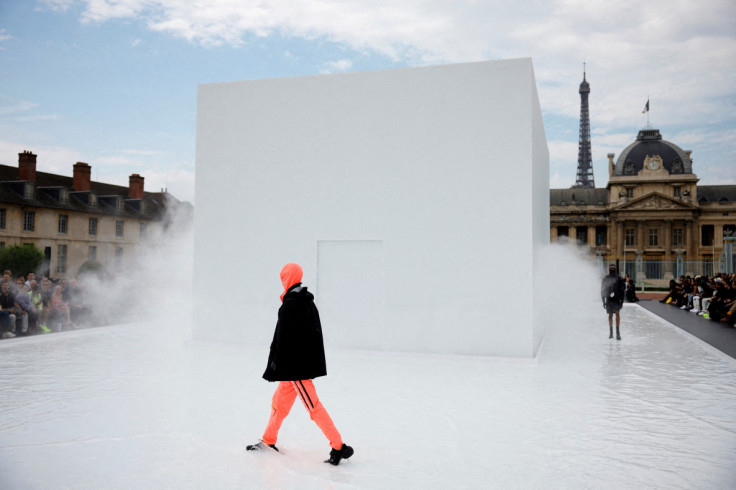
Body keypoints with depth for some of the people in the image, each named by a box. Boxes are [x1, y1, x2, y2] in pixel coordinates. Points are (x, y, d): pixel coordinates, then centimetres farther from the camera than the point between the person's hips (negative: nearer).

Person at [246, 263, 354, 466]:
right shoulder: (308, 302, 12)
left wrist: (276, 363, -11)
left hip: (297, 364, -10)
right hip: (308, 360, 10)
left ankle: (339, 447, -4)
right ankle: (268, 440, 32)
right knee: (280, 400, 19)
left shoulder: (290, 304, -17)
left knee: (313, 406, -6)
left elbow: (283, 337, -18)